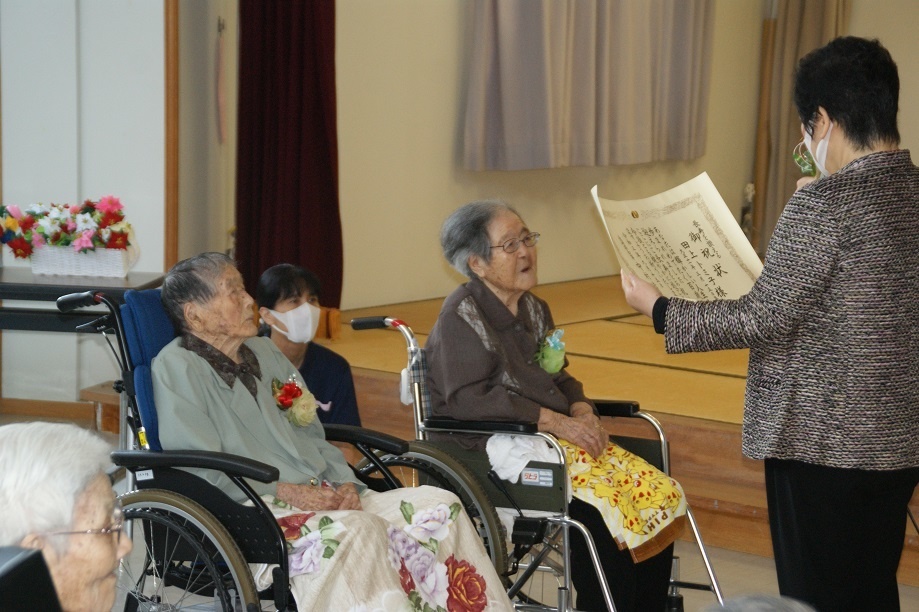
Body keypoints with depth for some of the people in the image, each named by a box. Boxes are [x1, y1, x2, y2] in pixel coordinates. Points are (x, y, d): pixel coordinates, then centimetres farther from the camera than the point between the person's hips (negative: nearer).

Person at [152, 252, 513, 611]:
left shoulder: (263, 352, 22)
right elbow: (201, 473, -11)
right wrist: (285, 491, -17)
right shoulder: (177, 368, -2)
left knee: (440, 505, -12)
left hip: (320, 497, 8)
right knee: (355, 529, -36)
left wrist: (345, 484, 2)